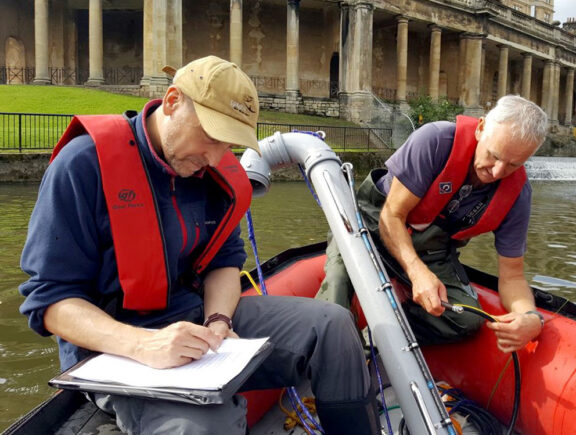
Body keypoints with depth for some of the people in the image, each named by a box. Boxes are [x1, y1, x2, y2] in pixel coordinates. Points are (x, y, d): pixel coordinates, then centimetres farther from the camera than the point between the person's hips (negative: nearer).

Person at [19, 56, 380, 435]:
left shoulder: (215, 171, 3)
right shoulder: (85, 163, -16)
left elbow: (226, 259, 11)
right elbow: (51, 298, -16)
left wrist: (217, 322, -12)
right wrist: (144, 344, -32)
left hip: (201, 313, 6)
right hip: (116, 342, -6)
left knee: (332, 326, -7)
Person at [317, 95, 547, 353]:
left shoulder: (517, 194, -14)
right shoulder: (436, 140, -27)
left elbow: (511, 275, -7)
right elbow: (392, 215, -22)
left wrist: (532, 318, -30)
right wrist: (418, 272, -39)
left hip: (433, 251, 4)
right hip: (377, 225, -3)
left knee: (468, 319, -21)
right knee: (342, 270, -36)